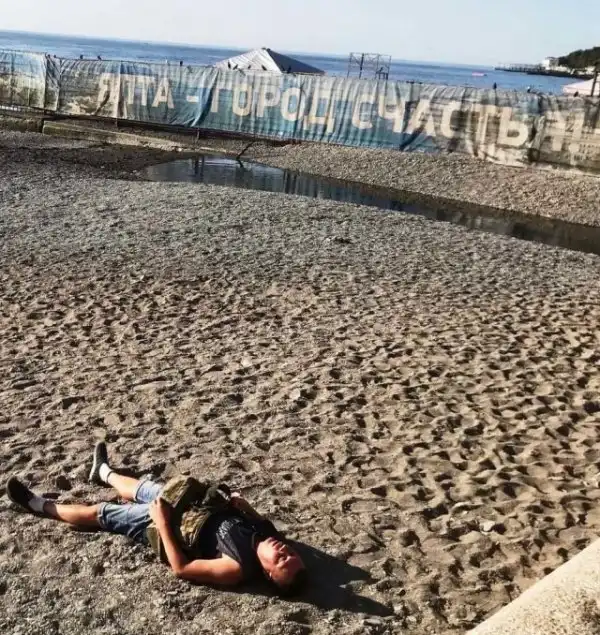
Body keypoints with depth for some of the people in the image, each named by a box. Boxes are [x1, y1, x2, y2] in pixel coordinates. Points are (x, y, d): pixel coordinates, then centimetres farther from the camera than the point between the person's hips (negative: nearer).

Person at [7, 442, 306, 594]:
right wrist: (245, 505, -11)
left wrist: (163, 525, -32)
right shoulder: (271, 536, -22)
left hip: (169, 527, -6)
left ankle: (44, 507, 36)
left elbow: (181, 569, -31)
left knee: (102, 513, 8)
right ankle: (104, 472, 63)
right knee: (142, 488, 27)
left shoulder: (239, 568, -40)